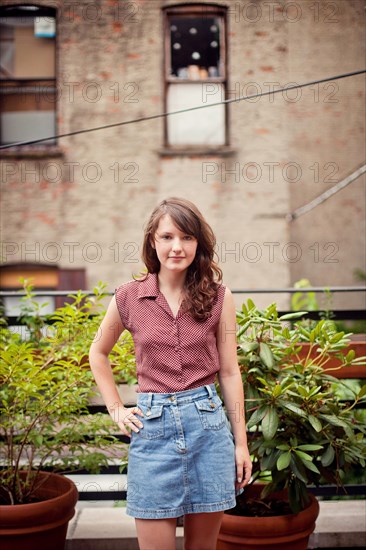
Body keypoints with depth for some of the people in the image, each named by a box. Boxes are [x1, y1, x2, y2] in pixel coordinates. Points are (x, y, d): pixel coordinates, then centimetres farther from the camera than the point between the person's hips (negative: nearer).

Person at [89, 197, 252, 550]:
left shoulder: (218, 296, 1)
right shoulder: (129, 296, 0)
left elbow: (229, 372, 4)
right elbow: (98, 354, 17)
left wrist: (241, 442, 4)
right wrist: (116, 409, 8)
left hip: (208, 422, 1)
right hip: (152, 425, 0)